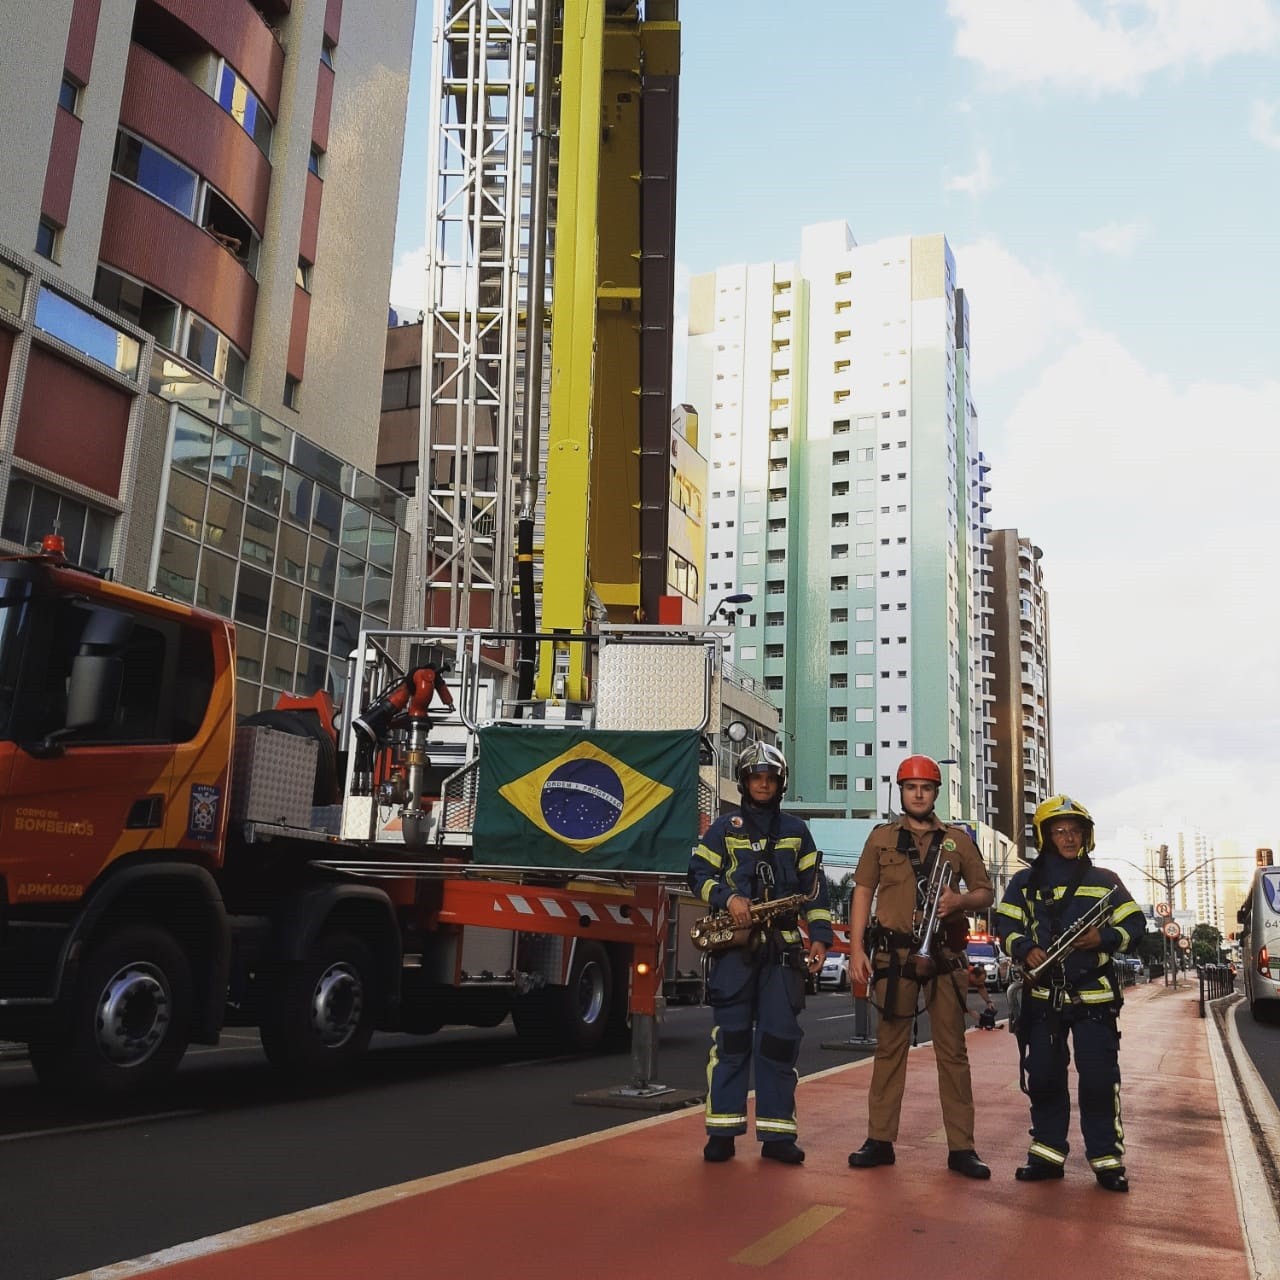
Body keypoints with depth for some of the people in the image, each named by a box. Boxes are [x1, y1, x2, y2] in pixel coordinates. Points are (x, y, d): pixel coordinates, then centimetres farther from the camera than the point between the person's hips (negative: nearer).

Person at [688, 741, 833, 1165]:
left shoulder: (796, 831, 15)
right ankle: (722, 1131, 4)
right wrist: (728, 897, -14)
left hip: (783, 948, 2)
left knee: (780, 1039, 1)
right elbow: (699, 874, 4)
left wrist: (819, 936, 2)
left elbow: (814, 887, 12)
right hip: (735, 944, -2)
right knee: (730, 1037, -2)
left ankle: (776, 1134, 6)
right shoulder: (724, 828, 10)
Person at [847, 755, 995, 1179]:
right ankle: (880, 1140, 11)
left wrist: (961, 901, -12)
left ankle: (961, 1148, 8)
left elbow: (985, 892, 12)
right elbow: (863, 892, 6)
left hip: (944, 954, 0)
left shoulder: (958, 840, 10)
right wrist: (857, 948, -2)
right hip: (894, 954, 0)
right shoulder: (882, 837, 8)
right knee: (890, 1047, 4)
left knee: (952, 1050, 2)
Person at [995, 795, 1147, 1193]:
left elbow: (1136, 926, 7)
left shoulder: (1105, 881, 8)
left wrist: (1103, 938, -12)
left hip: (1093, 995, -1)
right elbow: (1006, 924, 5)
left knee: (1099, 1077, -3)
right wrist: (1025, 949, -14)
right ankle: (1048, 1151, 18)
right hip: (1042, 994, 1)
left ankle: (1106, 1156, 9)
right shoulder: (1025, 882, 9)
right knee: (1043, 1076, 6)